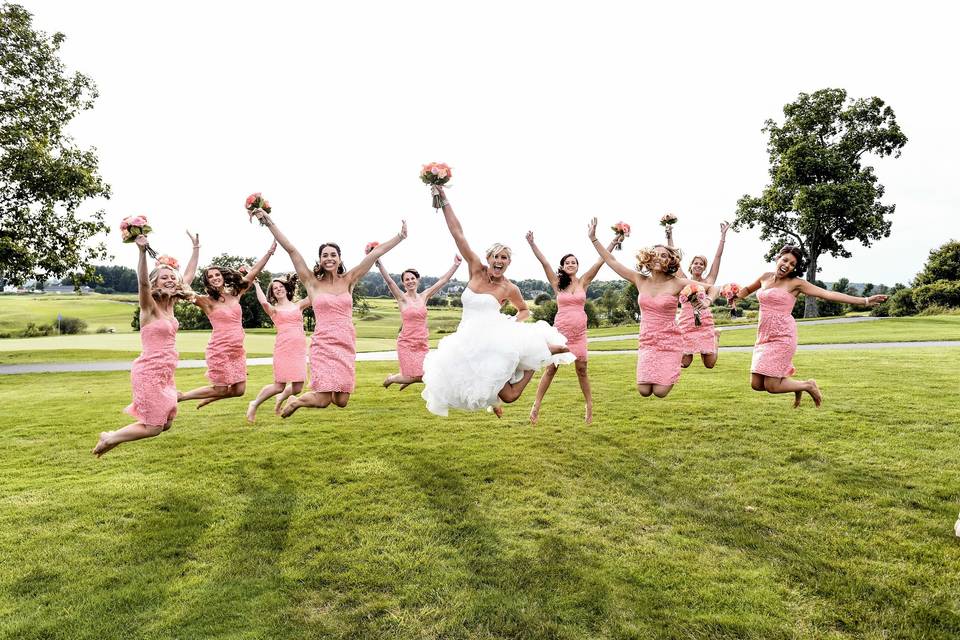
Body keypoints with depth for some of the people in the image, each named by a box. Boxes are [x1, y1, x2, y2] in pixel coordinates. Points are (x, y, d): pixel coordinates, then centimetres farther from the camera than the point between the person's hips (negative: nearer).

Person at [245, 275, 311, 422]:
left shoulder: (298, 305, 17)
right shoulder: (273, 309, 10)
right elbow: (263, 302, -12)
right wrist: (256, 284, 0)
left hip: (300, 348, 3)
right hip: (283, 348, -3)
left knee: (297, 388, 1)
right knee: (279, 386, -4)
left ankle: (281, 399, 35)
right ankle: (254, 404, 22)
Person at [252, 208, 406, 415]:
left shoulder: (348, 280, 7)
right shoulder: (312, 282, 2)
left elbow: (375, 253, 5)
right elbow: (291, 249, -1)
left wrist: (400, 236, 7)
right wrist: (269, 222, -3)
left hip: (346, 345, 3)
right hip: (323, 344, -3)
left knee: (341, 401, 0)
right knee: (323, 401, -9)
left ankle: (322, 391, 35)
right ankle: (294, 400, 24)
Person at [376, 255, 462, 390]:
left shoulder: (424, 296, 6)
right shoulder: (402, 298, -5)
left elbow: (443, 280, 5)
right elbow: (389, 281, -20)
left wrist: (456, 265, 0)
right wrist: (379, 263, -33)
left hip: (422, 343, 4)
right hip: (407, 343, -4)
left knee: (424, 376, 0)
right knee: (414, 377, -4)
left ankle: (406, 379, 33)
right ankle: (391, 378, 26)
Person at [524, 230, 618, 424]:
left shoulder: (583, 282, 6)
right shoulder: (557, 283, 3)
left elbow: (600, 261, 2)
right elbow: (544, 262, -5)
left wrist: (613, 243, -2)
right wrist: (532, 243, -13)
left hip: (579, 332, 1)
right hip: (560, 330, -1)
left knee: (581, 370, 5)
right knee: (550, 368, -2)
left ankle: (589, 404, 20)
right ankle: (536, 405, 4)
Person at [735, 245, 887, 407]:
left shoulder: (795, 283, -3)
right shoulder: (766, 277, 12)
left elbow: (828, 294, -7)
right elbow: (747, 289, 33)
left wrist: (865, 301, -11)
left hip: (782, 337, -6)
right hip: (764, 337, 6)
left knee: (771, 386, -9)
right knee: (756, 384, 4)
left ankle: (807, 385, 17)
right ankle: (793, 383, 30)